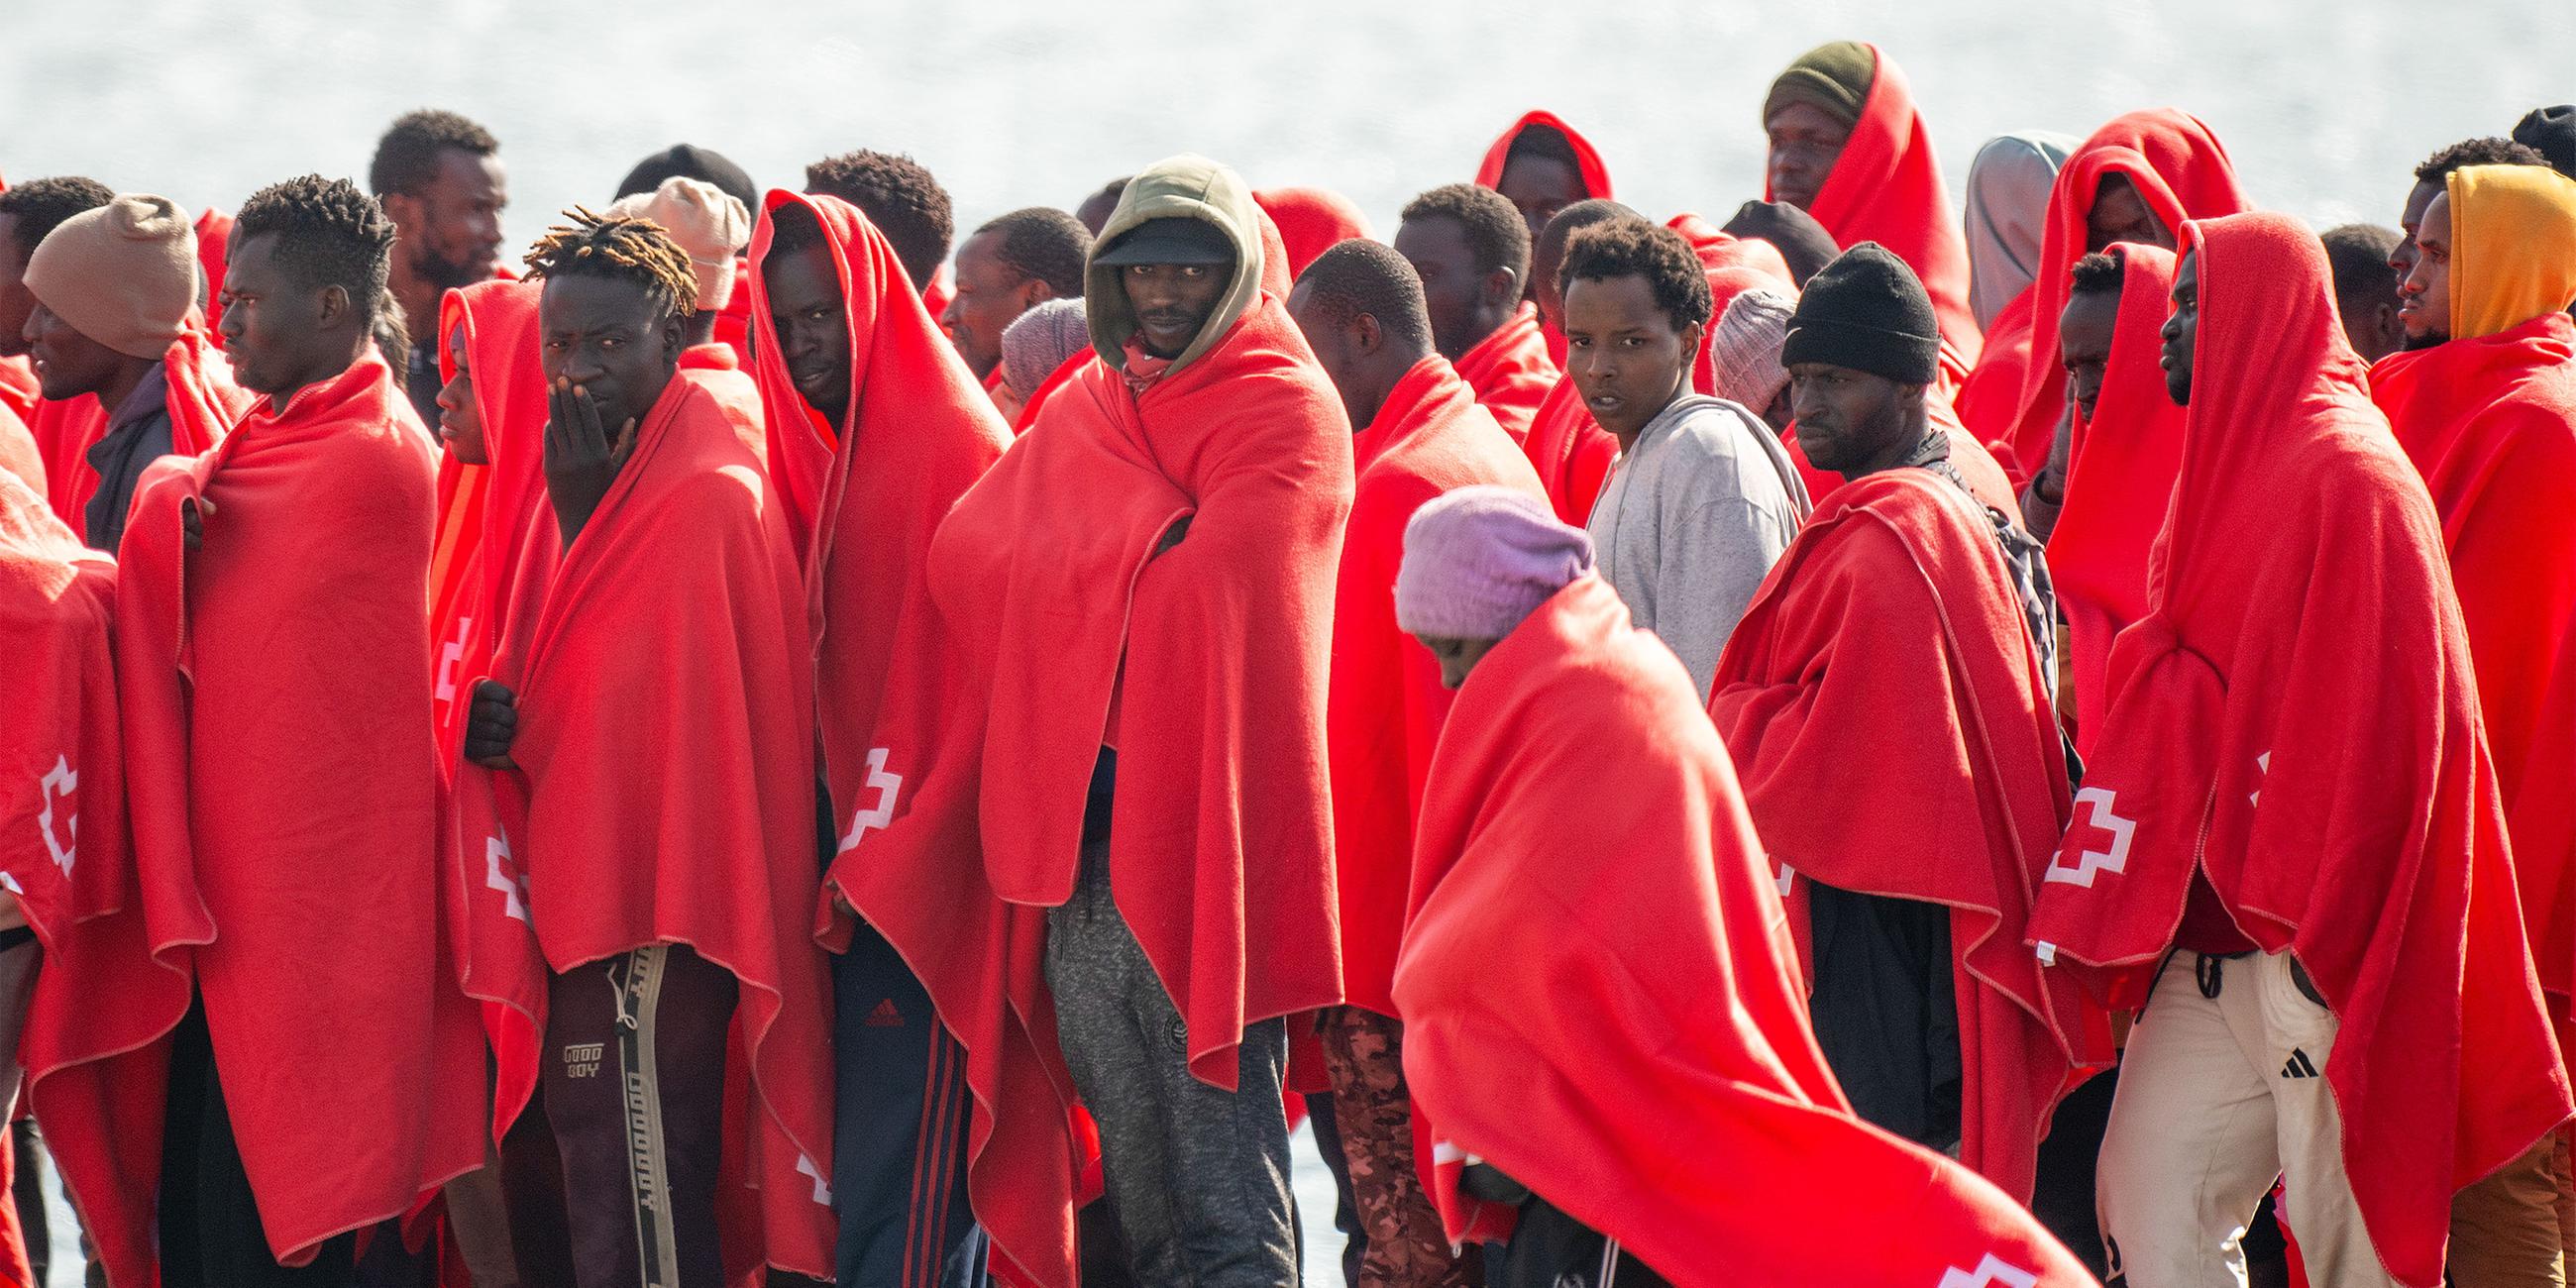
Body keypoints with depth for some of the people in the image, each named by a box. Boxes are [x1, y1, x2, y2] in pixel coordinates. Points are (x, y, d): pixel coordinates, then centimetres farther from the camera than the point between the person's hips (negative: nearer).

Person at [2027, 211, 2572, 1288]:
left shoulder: (2347, 472, -12)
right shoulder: (2229, 465, 16)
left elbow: (2376, 713, -17)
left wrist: (2324, 930, -19)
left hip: (2317, 947, -9)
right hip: (2214, 943, 9)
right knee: (2146, 1196, 4)